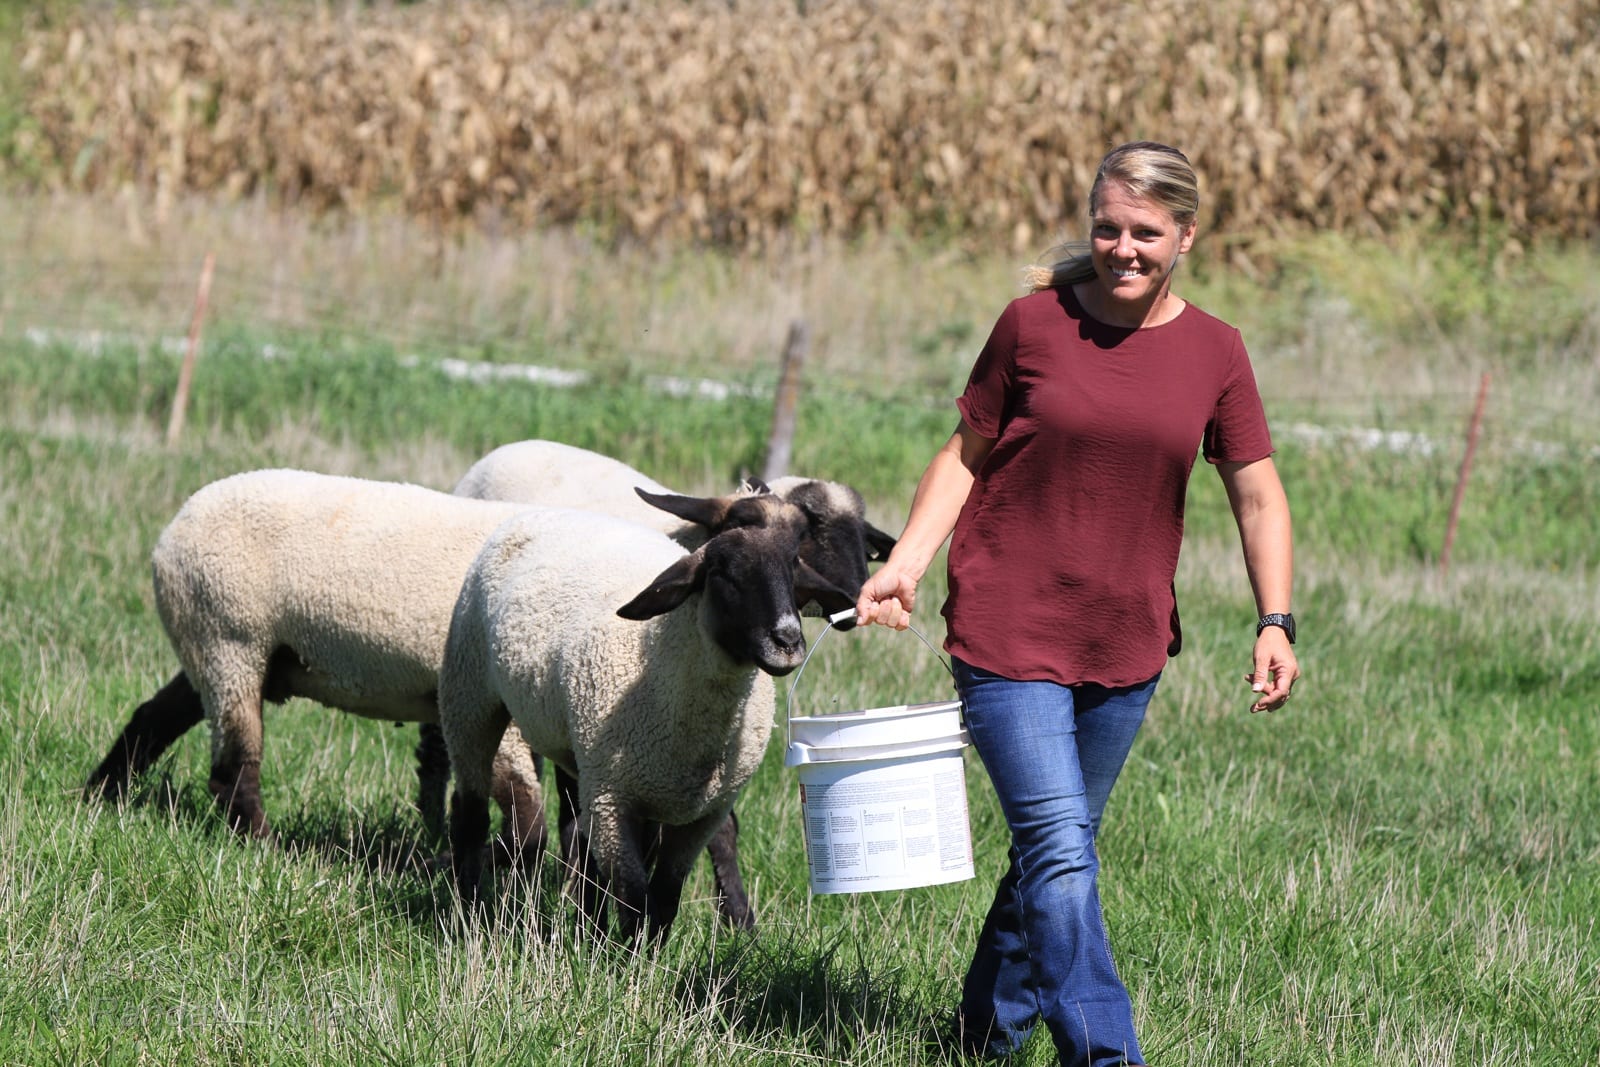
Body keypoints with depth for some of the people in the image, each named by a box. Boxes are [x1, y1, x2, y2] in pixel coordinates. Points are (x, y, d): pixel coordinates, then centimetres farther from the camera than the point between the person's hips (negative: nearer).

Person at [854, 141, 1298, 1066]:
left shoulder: (1215, 352, 1)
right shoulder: (1035, 323, -5)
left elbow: (1258, 497, 7)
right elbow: (967, 455, 4)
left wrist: (1276, 622, -4)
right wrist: (905, 565, -7)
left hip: (1127, 646, 3)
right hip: (1009, 634, -3)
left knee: (1058, 849, 14)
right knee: (1059, 856, -13)